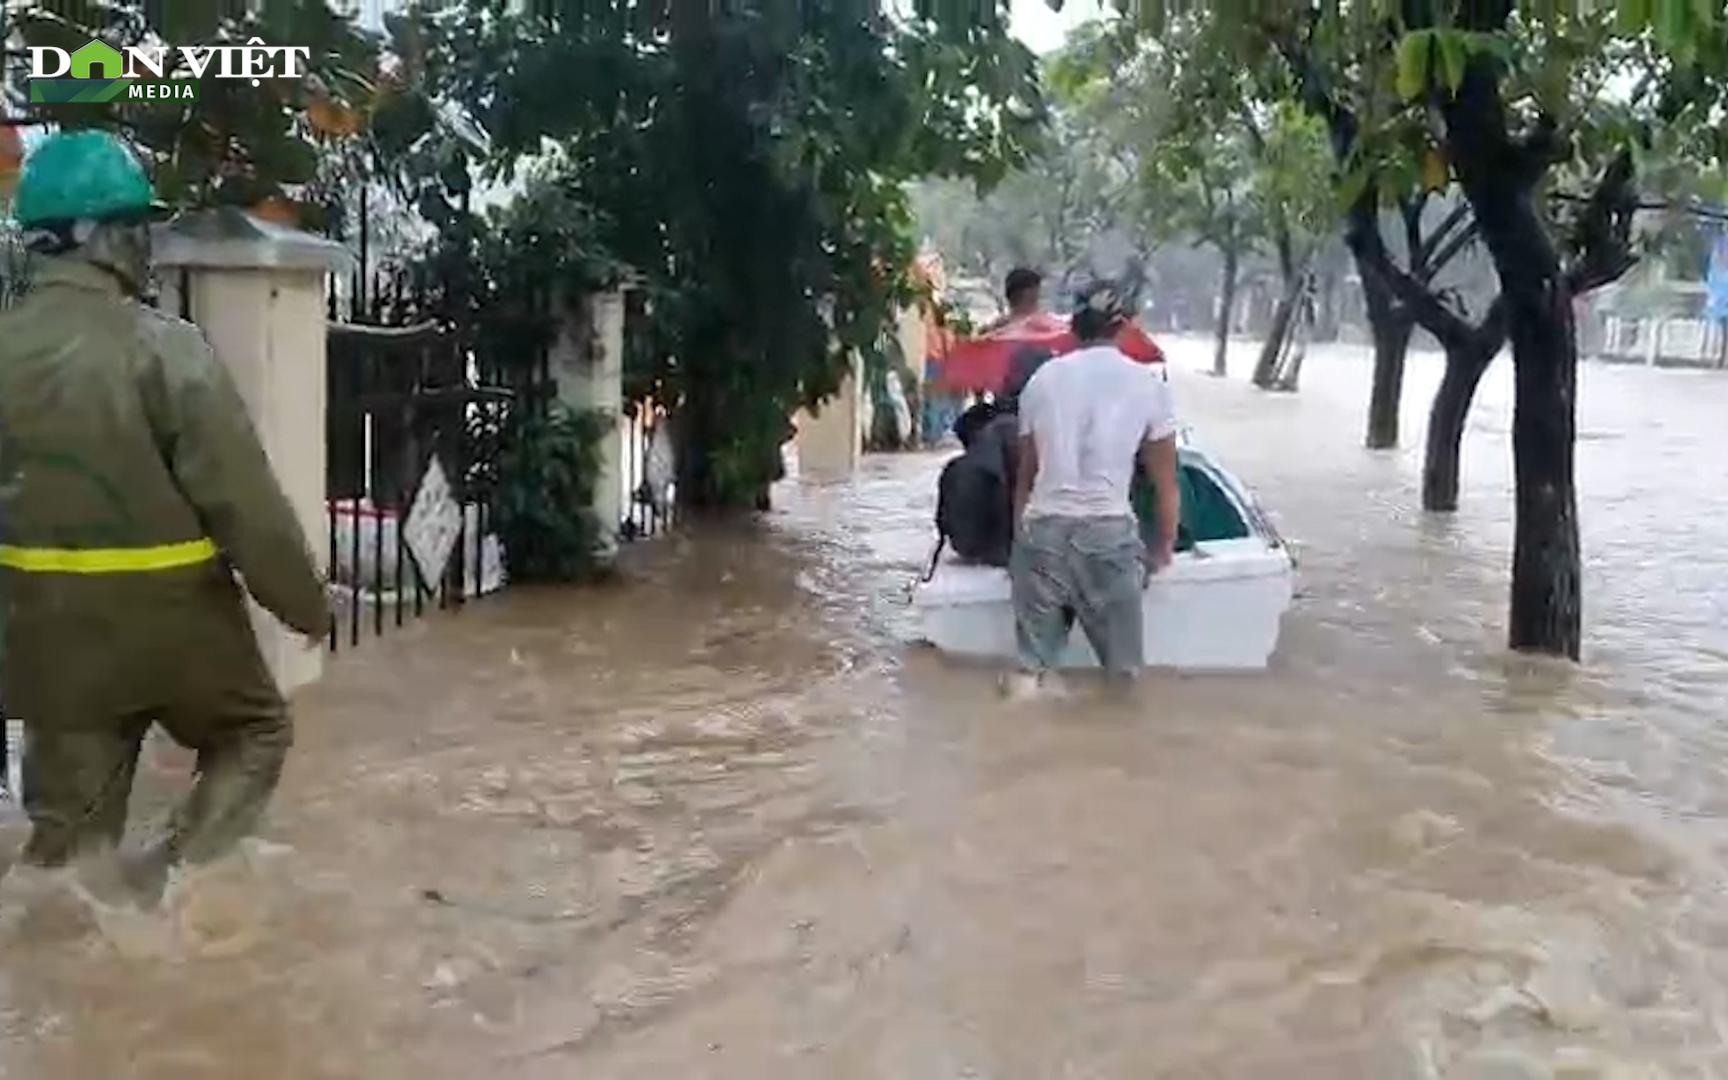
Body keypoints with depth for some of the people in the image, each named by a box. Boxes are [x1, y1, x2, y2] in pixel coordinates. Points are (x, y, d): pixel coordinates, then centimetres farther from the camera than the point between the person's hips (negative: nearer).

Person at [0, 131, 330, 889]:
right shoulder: (165, 349, -18)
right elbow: (246, 503, -17)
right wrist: (305, 602, -4)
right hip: (173, 613, -5)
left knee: (68, 814, 14)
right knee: (252, 732, 20)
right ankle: (174, 875, 2)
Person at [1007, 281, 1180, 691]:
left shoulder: (1042, 379, 9)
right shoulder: (1147, 385, 2)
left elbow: (1025, 475, 13)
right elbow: (1166, 483, 6)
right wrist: (1164, 547, 20)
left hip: (1042, 529, 3)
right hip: (1107, 533, -2)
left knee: (1030, 662, 10)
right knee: (1122, 672, 8)